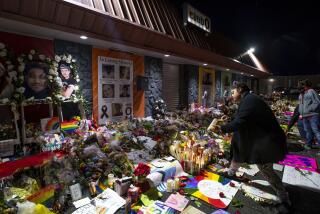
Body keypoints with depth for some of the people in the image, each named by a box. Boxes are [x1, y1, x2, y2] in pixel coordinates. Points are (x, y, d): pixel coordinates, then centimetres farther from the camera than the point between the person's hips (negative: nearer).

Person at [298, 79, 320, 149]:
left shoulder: (311, 91, -4)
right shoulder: (301, 95, 20)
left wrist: (310, 109, -17)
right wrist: (301, 113, 18)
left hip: (312, 115, -8)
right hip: (304, 116, 8)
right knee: (308, 131, 14)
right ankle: (309, 144, 22)